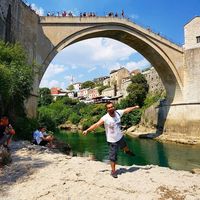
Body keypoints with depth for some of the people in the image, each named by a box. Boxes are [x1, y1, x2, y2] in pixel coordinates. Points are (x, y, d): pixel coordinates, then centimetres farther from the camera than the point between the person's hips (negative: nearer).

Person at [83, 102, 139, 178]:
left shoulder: (118, 112, -13)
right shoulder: (105, 118, -28)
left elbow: (126, 110, 3)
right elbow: (96, 124, -36)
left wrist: (135, 107, 13)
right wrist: (87, 130, -46)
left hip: (120, 137, 6)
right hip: (112, 140, -6)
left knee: (124, 146, 35)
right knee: (113, 157, 0)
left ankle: (127, 151, 71)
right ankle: (113, 171, 23)